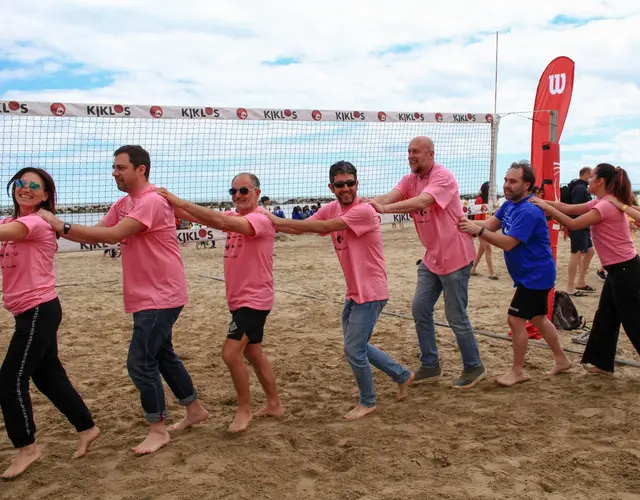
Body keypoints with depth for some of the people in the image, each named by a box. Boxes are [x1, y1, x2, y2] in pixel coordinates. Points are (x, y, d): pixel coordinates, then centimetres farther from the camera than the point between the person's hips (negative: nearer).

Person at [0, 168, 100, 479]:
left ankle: (26, 447, 12)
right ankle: (87, 428, 29)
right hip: (31, 313, 9)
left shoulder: (37, 223, -15)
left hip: (39, 311, -9)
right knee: (49, 377, 16)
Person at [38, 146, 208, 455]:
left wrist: (63, 226, -23)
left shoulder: (152, 201, -20)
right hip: (146, 296, 10)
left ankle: (158, 430, 7)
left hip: (161, 296, -10)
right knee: (162, 354, 19)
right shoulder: (123, 204, 11)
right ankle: (194, 410, 34)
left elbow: (114, 235, -27)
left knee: (140, 362, -7)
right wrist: (59, 229, -8)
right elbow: (97, 234, 6)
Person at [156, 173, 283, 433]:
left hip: (254, 299, -9)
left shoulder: (261, 219, -18)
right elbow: (200, 217, -5)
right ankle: (274, 404, 30)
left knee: (231, 353, -14)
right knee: (253, 353, 17)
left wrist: (180, 201, -32)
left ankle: (244, 409, 4)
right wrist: (172, 205, -21)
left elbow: (221, 221, -32)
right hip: (241, 299, 9)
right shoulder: (234, 217, 9)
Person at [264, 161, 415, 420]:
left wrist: (279, 221, -26)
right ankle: (403, 375, 35)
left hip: (370, 293, -9)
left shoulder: (364, 210, -21)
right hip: (353, 292, 9)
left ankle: (367, 402, 19)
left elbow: (325, 227, -28)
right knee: (358, 346, 19)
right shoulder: (331, 209, 3)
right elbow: (302, 226, -2)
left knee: (353, 349, -4)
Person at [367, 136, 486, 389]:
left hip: (455, 256, -8)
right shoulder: (410, 180, 4)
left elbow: (422, 202, -36)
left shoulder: (443, 177, -19)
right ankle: (430, 366, 21)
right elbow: (389, 196, -14)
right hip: (432, 258, 8)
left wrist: (384, 209, -47)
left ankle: (474, 367, 19)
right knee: (420, 309, 8)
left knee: (456, 316, -1)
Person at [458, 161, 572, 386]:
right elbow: (490, 224, -4)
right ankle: (561, 360, 36)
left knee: (515, 319, -8)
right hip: (531, 275, 10)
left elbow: (507, 243, -29)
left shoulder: (528, 212, -25)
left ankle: (518, 371, 6)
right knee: (538, 318, 20)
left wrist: (478, 230, -35)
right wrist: (469, 223, -22)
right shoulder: (510, 204, 6)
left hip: (535, 276, -10)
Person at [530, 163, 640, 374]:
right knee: (604, 318, 16)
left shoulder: (607, 205, -20)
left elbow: (573, 224, -24)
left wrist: (547, 208, -19)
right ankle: (602, 363, 26)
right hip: (618, 271, 10)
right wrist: (544, 202, 2)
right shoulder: (601, 203, 10)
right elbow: (568, 208, 9)